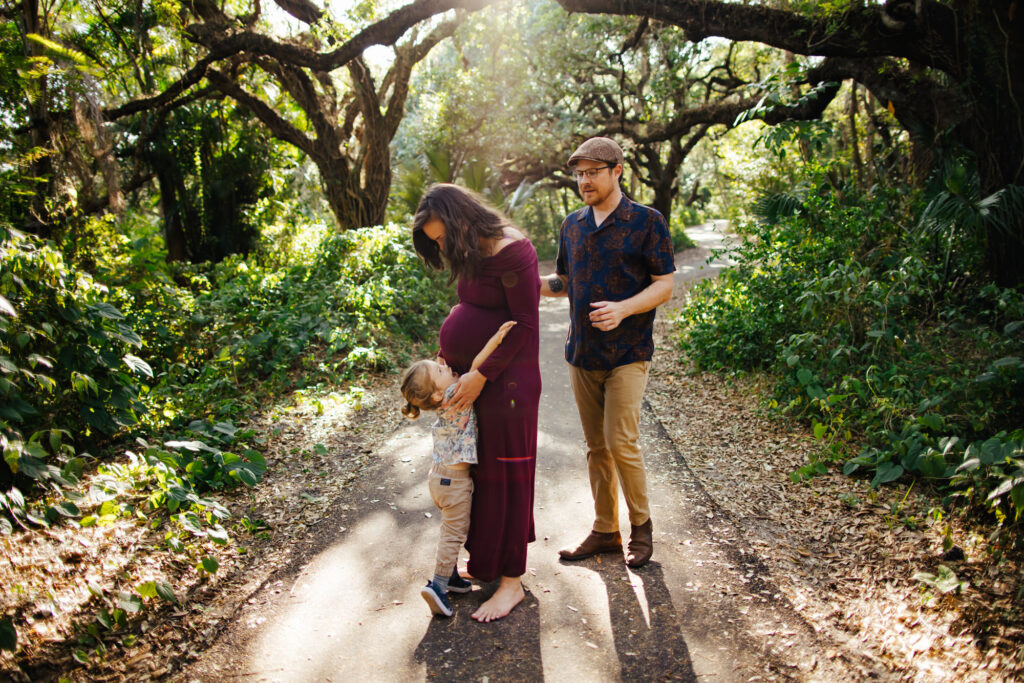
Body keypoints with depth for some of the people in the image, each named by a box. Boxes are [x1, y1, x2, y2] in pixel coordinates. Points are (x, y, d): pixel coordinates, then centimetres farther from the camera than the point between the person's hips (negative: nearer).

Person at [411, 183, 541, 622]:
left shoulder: (510, 252, -17)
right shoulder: (471, 255, 10)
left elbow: (525, 324, -18)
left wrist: (481, 375, -17)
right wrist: (451, 352, 6)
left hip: (505, 382, -8)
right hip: (471, 377, 8)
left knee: (505, 474, 0)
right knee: (476, 469, 14)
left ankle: (512, 581, 13)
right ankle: (486, 564, 30)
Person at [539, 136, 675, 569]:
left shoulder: (647, 222, -5)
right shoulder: (573, 225, 12)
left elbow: (664, 287, -6)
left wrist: (624, 309, -23)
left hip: (627, 353, -5)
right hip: (582, 353, 5)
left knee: (621, 442, -9)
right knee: (596, 446, 10)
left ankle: (641, 524, 14)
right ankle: (605, 531, 23)